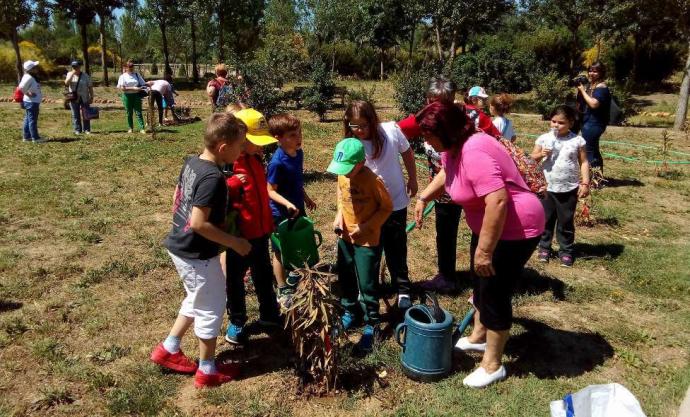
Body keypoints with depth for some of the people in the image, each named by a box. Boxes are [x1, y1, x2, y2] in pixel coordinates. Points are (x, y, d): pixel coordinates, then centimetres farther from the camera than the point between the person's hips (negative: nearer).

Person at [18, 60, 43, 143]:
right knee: (32, 120, -5)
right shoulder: (29, 77, -18)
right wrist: (28, 94, -16)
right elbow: (21, 88, -25)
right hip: (32, 102, -10)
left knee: (28, 120, 14)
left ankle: (27, 137, 21)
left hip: (34, 102, 10)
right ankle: (35, 138, -1)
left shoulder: (32, 77, 12)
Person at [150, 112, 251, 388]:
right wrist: (235, 243, -20)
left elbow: (177, 201, 12)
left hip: (179, 246, 9)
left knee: (197, 301, 26)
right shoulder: (213, 177, -26)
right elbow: (199, 223, -28)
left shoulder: (191, 163, 2)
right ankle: (207, 371, 23)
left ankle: (168, 349, 35)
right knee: (211, 308, 8)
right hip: (198, 254, -9)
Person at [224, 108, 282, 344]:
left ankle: (269, 314, 38)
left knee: (264, 274, 20)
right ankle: (236, 323, 27)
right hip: (239, 233, -7)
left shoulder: (255, 159, 6)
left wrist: (269, 222, 20)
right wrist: (232, 184, -33)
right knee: (235, 278, 11)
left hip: (260, 231, 7)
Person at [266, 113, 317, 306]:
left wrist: (305, 198, 18)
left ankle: (295, 276, 46)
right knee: (281, 251, 10)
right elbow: (270, 191, -21)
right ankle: (283, 291, 27)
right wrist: (287, 204, -34)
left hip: (298, 208, 7)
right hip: (281, 213, -7)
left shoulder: (298, 153, -3)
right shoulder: (277, 162, -27)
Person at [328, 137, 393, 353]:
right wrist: (339, 216, -3)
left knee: (367, 285, 2)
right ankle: (350, 312, 41)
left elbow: (387, 207, -13)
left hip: (367, 241, -6)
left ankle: (371, 325, 19)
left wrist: (366, 226, -20)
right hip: (345, 237, 6)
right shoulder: (342, 176, -5)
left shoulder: (373, 181, -23)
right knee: (345, 279, 19)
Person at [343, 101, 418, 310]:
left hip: (396, 202, 0)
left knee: (396, 248, 13)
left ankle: (403, 289, 31)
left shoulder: (391, 131, -15)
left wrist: (413, 179, 10)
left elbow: (407, 153, 3)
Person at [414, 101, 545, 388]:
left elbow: (498, 202, -37)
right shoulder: (454, 147, 1)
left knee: (494, 292, -1)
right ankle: (478, 337, 43)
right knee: (479, 283, 22)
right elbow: (445, 175, 25)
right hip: (487, 225, 11)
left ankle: (492, 365, 16)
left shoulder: (474, 154, -31)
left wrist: (484, 251, -32)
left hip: (514, 229, -11)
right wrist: (423, 198, 16)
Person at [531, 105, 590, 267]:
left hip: (569, 189, -1)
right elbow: (532, 157, 3)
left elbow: (584, 162, 0)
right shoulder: (543, 138, -3)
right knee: (546, 219, 11)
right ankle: (544, 247, 26)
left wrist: (585, 183, -7)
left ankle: (566, 250, 22)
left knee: (566, 221, 9)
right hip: (547, 188, 1)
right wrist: (541, 154, -19)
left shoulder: (577, 140, -5)